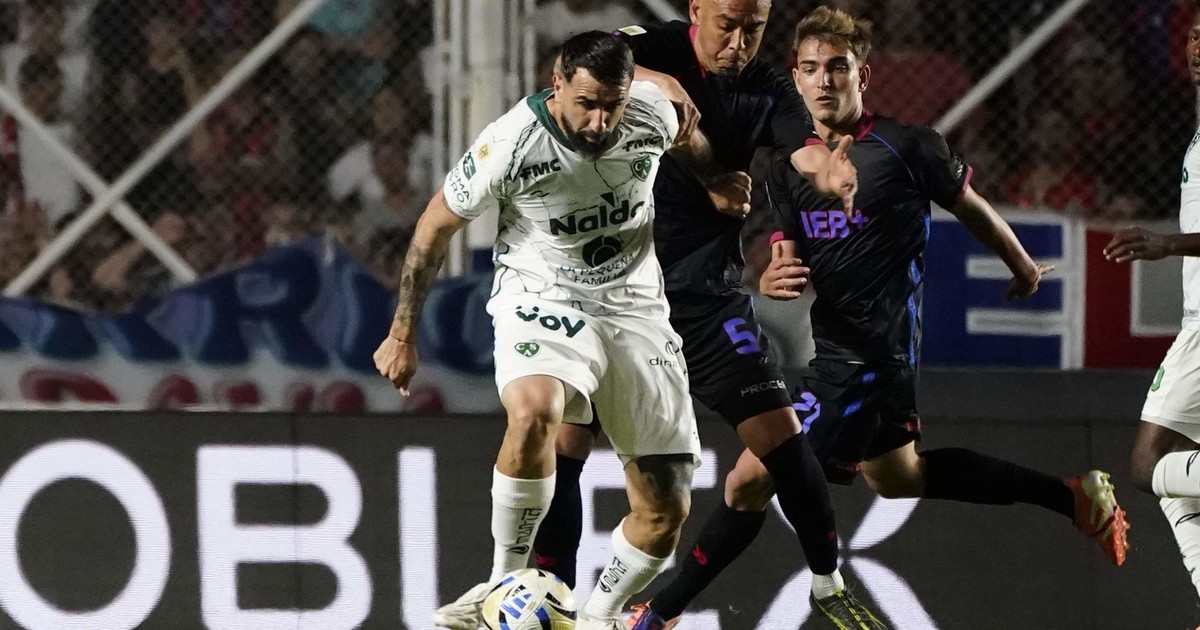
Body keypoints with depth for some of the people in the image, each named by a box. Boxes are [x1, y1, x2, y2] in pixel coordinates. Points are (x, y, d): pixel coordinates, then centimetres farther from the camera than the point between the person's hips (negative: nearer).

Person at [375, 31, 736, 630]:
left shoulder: (652, 110, -13)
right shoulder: (510, 144, -21)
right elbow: (436, 225, -6)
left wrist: (716, 180, 28)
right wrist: (403, 334, -2)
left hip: (635, 308, 4)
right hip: (542, 303, -4)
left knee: (666, 508, -1)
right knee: (533, 411, -38)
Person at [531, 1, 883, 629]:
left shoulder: (768, 90, -2)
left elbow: (806, 149, -20)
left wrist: (829, 170, -44)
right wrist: (656, 81, -44)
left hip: (708, 293, 2)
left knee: (776, 429, -5)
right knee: (564, 437, -6)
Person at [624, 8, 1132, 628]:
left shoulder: (907, 147, -12)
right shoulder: (789, 169, 6)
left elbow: (971, 208, 5)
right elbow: (788, 261, 4)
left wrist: (1023, 268, 21)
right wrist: (772, 281, -21)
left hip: (874, 354, -9)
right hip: (835, 347, 9)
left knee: (751, 481, -13)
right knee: (897, 477, 28)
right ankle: (1075, 494, 37)